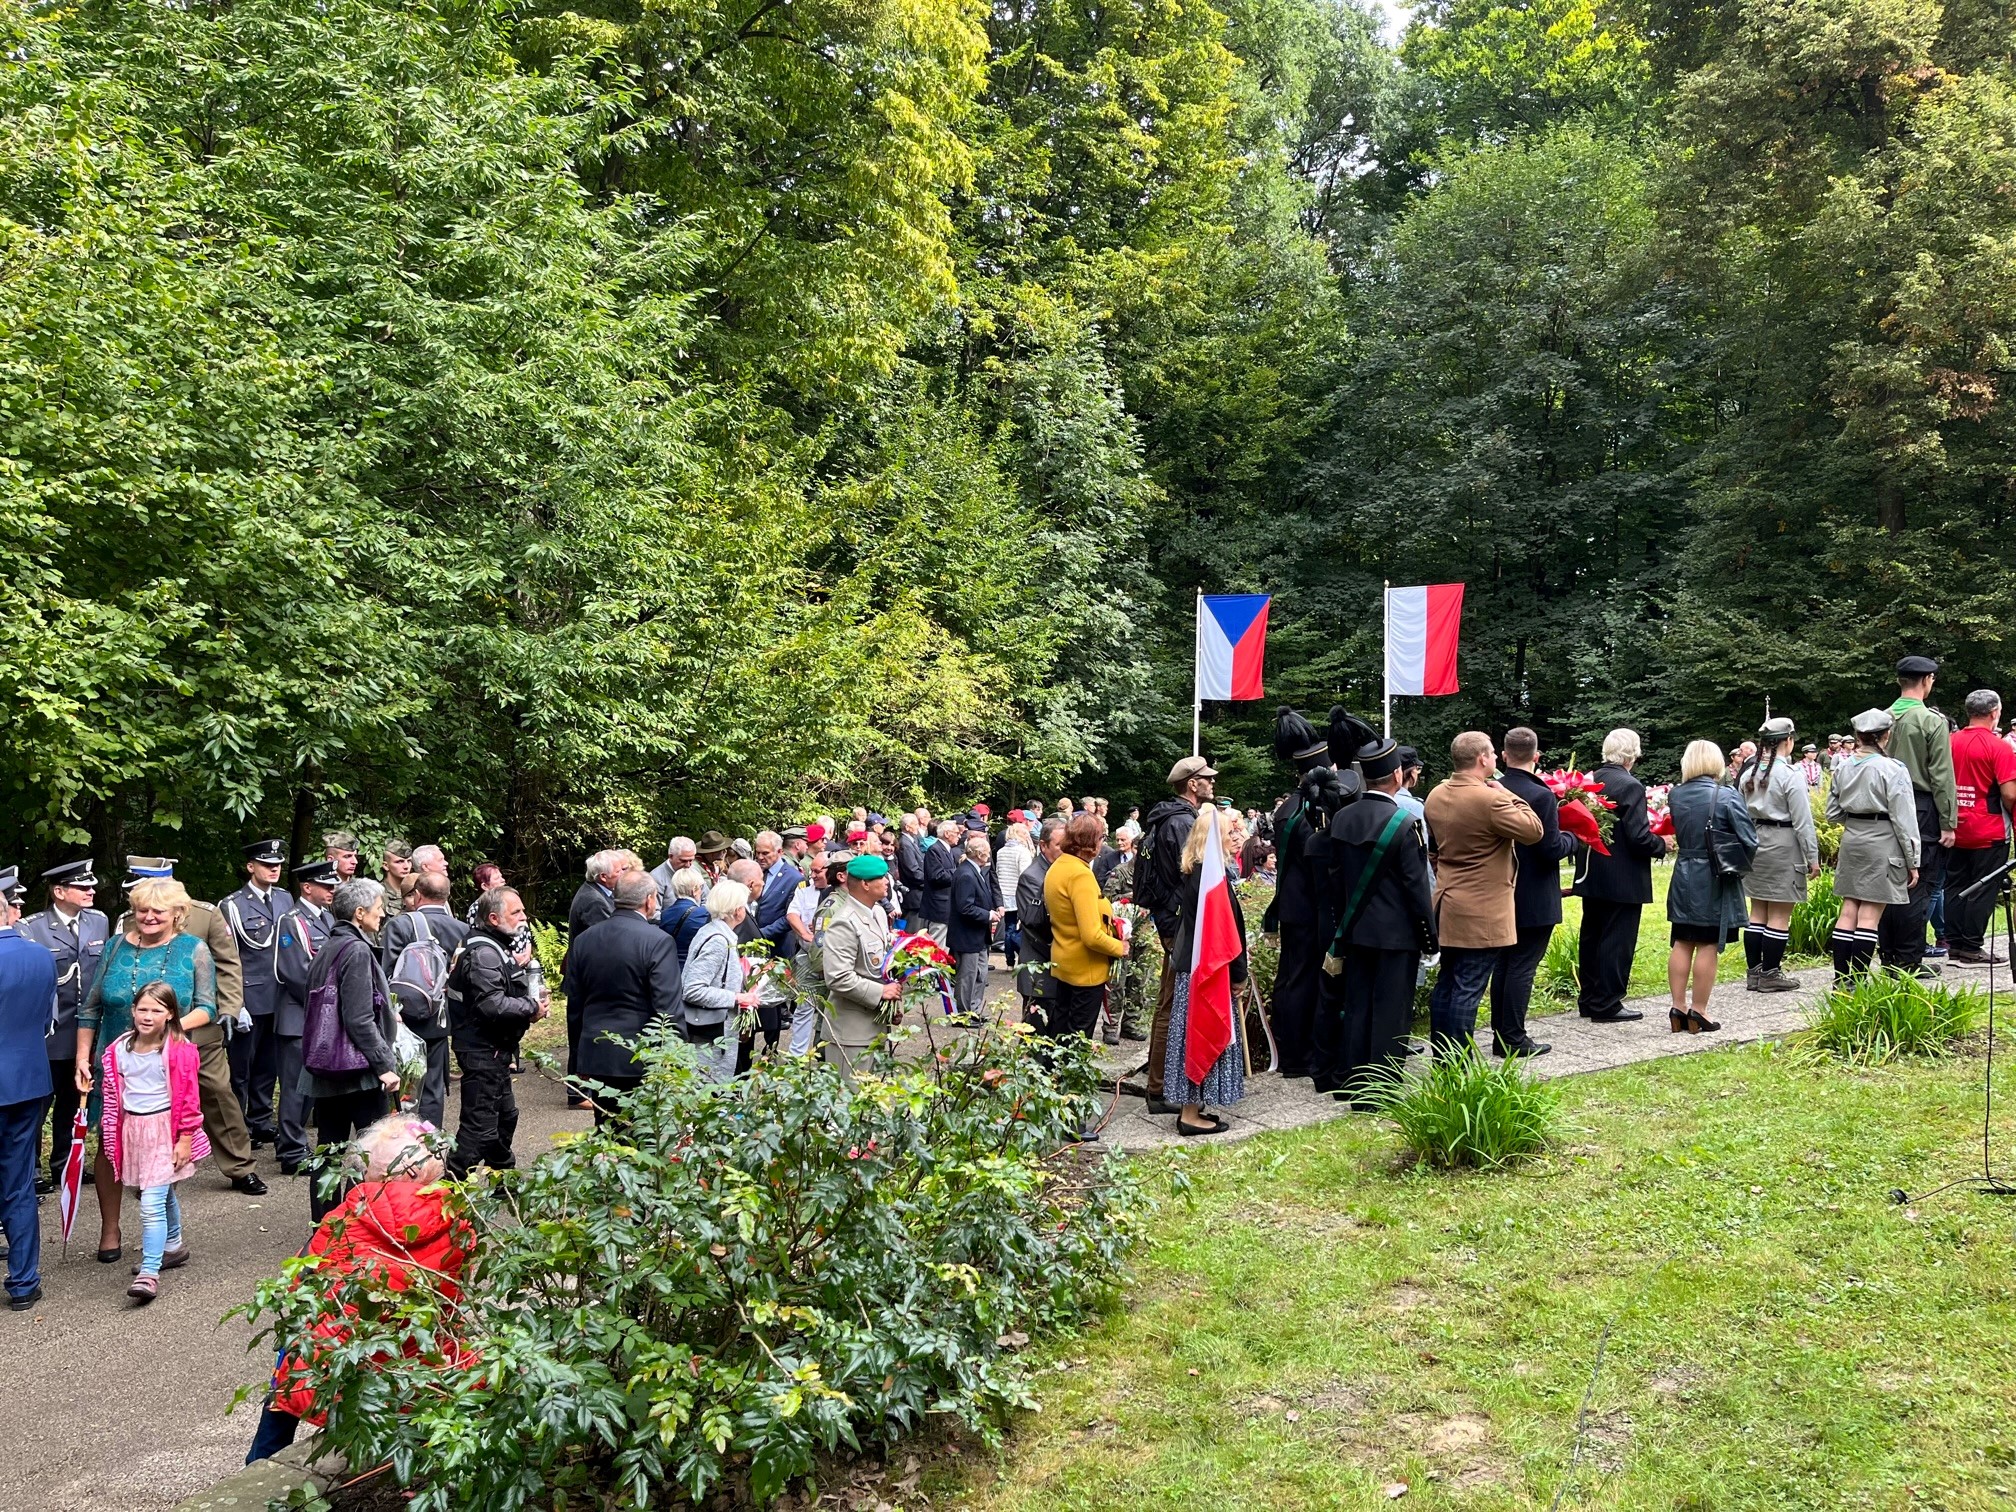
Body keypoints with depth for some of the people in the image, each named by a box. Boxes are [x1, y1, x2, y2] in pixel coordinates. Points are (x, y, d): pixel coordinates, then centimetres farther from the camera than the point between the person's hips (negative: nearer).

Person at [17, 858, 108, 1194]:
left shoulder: (99, 921, 4)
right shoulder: (31, 929, -13)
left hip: (85, 1033, 5)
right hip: (47, 1034, -5)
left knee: (71, 1102, 18)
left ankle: (63, 1164, 31)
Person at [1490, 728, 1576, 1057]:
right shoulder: (1541, 796, -19)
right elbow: (1551, 850, -18)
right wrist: (1571, 838, 1)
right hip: (1534, 900, -6)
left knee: (1502, 965, 15)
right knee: (1522, 966, 0)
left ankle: (1501, 1035, 21)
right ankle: (1513, 1040, 4)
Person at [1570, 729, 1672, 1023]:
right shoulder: (1630, 786, -18)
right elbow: (1639, 838, -21)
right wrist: (1663, 843, -3)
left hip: (1591, 876, 7)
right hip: (1622, 880, -7)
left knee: (1591, 937, 15)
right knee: (1617, 941, 1)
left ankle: (1589, 999, 23)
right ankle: (1607, 1005, 4)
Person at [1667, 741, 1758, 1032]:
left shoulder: (1675, 796, -2)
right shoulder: (1728, 797, -14)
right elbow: (1749, 840, -10)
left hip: (1684, 877, 4)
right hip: (1715, 880, -4)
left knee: (1681, 943, 10)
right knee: (1708, 946, 2)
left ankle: (1678, 1007, 13)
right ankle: (1698, 1011, 6)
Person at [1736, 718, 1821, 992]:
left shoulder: (1748, 772, 6)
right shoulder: (1790, 774, -13)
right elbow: (1802, 821, -13)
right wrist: (1813, 856, -7)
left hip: (1753, 843, 7)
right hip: (1783, 844, -7)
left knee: (1757, 912, 12)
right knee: (1780, 915, 0)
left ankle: (1754, 972, 16)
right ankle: (1770, 974, 3)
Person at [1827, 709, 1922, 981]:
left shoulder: (1843, 768, 5)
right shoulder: (1893, 770, -12)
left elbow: (1832, 814, 11)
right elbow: (1904, 819, -10)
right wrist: (1912, 860, -5)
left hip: (1851, 842, 5)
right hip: (1882, 844, -5)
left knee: (1849, 910, 10)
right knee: (1870, 915, -3)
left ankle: (1840, 981, 11)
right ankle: (1858, 983, -3)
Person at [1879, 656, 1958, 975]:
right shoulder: (1932, 721, -9)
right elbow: (1942, 777, -10)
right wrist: (1948, 823, -7)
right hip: (1922, 810, -5)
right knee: (1917, 887, -2)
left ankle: (1889, 957, 17)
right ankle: (1909, 962, 0)